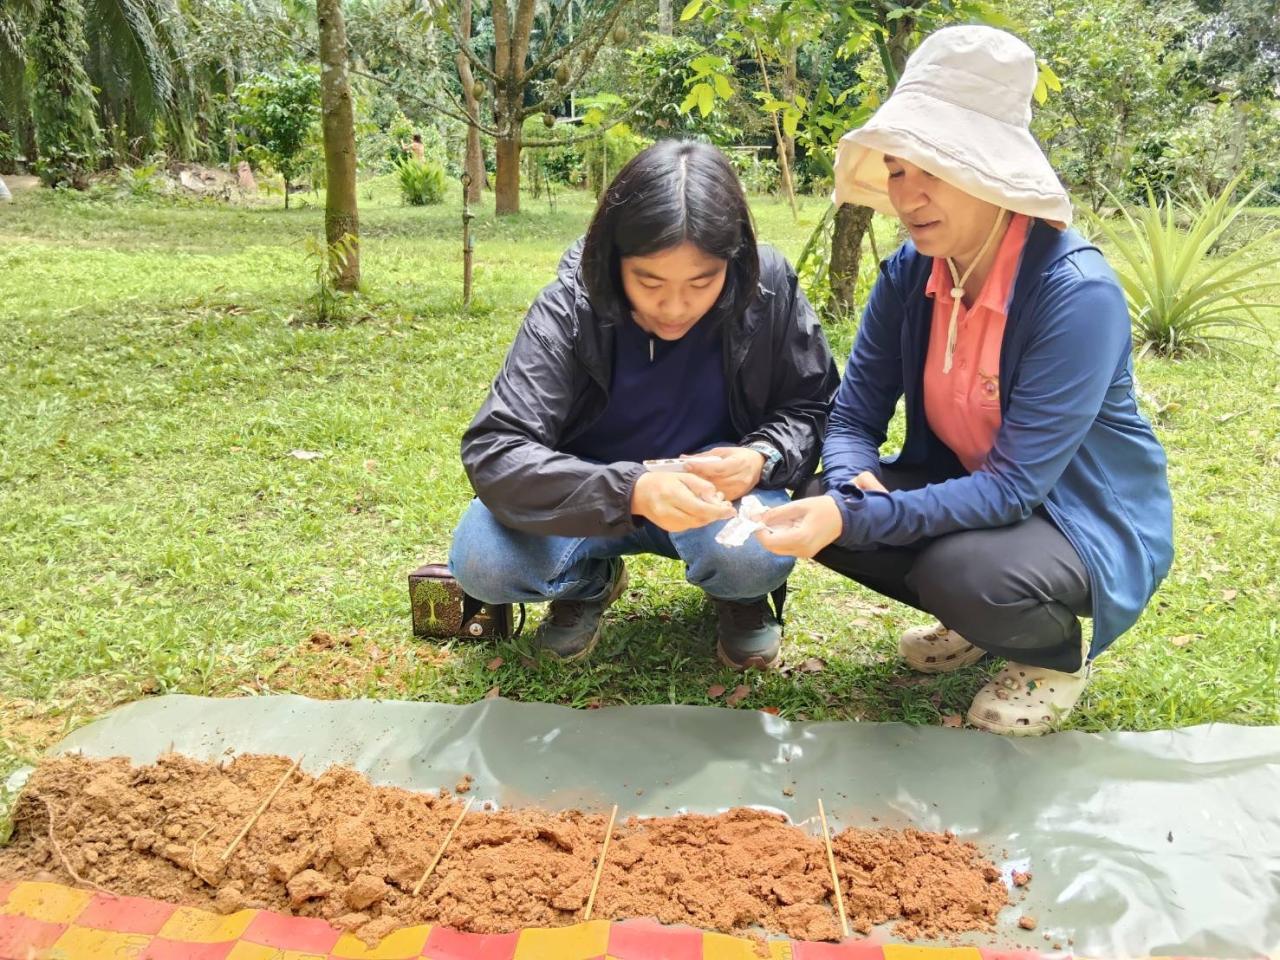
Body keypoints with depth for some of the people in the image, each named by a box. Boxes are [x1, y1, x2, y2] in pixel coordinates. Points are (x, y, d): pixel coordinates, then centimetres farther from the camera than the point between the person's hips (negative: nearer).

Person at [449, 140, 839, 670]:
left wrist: (762, 459, -29)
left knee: (755, 555, -34)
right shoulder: (570, 308, -22)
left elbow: (814, 408, -5)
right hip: (598, 492, 1)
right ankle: (590, 582, 9)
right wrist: (630, 490, -46)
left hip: (721, 492, 0)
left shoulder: (768, 288, -18)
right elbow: (494, 450, -30)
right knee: (480, 561, -26)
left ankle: (741, 598, 5)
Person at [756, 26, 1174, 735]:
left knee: (963, 573, -36)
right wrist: (851, 487, -28)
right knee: (816, 509, -14)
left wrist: (856, 517, -40)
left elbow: (1015, 484, -31)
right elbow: (853, 418, -5)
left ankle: (1058, 652, 2)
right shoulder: (909, 274, -9)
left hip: (1085, 517, -6)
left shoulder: (1076, 292, -28)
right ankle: (978, 618, 11)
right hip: (968, 489, 6)